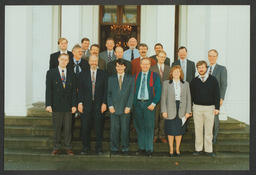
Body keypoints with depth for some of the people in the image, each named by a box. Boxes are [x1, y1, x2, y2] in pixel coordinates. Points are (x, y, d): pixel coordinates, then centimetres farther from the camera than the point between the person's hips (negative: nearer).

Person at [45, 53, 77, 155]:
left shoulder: (71, 74, 10)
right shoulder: (51, 73, 4)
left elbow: (73, 91, 8)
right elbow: (48, 90, -2)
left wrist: (74, 105, 0)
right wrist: (48, 104, -9)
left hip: (68, 106, 2)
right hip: (56, 105, -2)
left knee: (68, 128, 4)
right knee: (57, 128, 4)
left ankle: (68, 148, 13)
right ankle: (56, 148, 15)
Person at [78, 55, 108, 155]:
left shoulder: (103, 74, 8)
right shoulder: (83, 74, 9)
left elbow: (105, 90, 5)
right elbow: (80, 90, 7)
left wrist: (104, 103, -4)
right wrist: (80, 102, -3)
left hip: (99, 105, 0)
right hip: (86, 105, 1)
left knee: (99, 128, 2)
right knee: (85, 127, 2)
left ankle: (99, 148, 13)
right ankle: (86, 148, 15)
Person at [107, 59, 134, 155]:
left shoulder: (130, 78, 7)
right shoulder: (111, 79, 11)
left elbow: (131, 93, 2)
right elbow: (109, 93, 8)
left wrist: (128, 106, -6)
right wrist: (110, 106, -3)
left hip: (125, 108, -1)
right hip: (114, 108, 1)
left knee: (125, 129, 3)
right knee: (114, 129, 2)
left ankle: (125, 148, 14)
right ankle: (114, 148, 13)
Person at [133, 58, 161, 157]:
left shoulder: (154, 76, 3)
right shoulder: (136, 76, 12)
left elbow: (158, 91, -1)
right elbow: (133, 90, 12)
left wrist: (153, 103, -11)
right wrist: (134, 103, 1)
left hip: (149, 104, -3)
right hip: (138, 103, 3)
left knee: (149, 127, -2)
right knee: (139, 127, 6)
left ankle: (149, 149, 5)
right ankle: (141, 148, 16)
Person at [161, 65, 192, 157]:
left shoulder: (186, 84, 7)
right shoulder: (166, 83, 2)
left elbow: (188, 98, 6)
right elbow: (163, 98, 0)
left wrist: (188, 111, -1)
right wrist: (164, 111, -8)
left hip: (181, 110, 2)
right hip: (170, 110, -1)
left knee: (179, 131, 7)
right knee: (171, 131, 4)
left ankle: (177, 149, 21)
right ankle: (171, 149, 18)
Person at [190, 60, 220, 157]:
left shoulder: (213, 80, 1)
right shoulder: (194, 81, 4)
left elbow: (217, 94, 2)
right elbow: (191, 95, 8)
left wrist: (217, 107, -4)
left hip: (210, 107, -1)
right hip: (197, 107, 1)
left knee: (209, 130, 3)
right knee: (198, 129, 6)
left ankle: (208, 150, 12)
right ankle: (198, 149, 16)